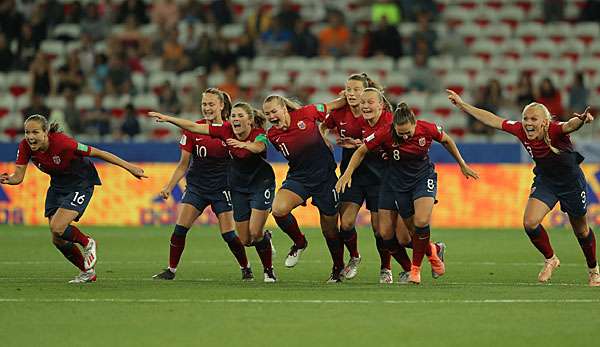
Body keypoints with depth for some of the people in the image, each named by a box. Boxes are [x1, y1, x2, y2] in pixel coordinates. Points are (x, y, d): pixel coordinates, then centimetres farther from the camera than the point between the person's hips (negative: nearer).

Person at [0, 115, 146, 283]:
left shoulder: (62, 142, -32)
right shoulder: (25, 146, -17)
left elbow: (98, 153, -24)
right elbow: (19, 176, -14)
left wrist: (129, 167, -19)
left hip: (81, 183, -7)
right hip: (58, 185, 7)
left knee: (57, 228, -23)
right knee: (57, 239, 5)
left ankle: (87, 243, 8)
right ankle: (88, 272, 27)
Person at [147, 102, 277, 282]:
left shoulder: (259, 134, -23)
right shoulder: (226, 130, -12)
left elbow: (259, 147, -47)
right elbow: (194, 127, -12)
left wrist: (244, 144, -68)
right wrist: (167, 118, -18)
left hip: (261, 183, -4)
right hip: (238, 186, 4)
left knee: (255, 233, -17)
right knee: (244, 240, 1)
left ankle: (269, 270, 6)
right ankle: (265, 238, 35)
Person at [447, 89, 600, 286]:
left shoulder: (555, 130, -32)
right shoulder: (521, 131, -18)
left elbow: (571, 125, -54)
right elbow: (492, 120, -8)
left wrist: (581, 120, -78)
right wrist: (463, 105, -5)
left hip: (571, 182, -4)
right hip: (545, 180, 4)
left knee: (581, 231, 11)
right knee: (530, 222, -17)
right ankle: (550, 259, 10)